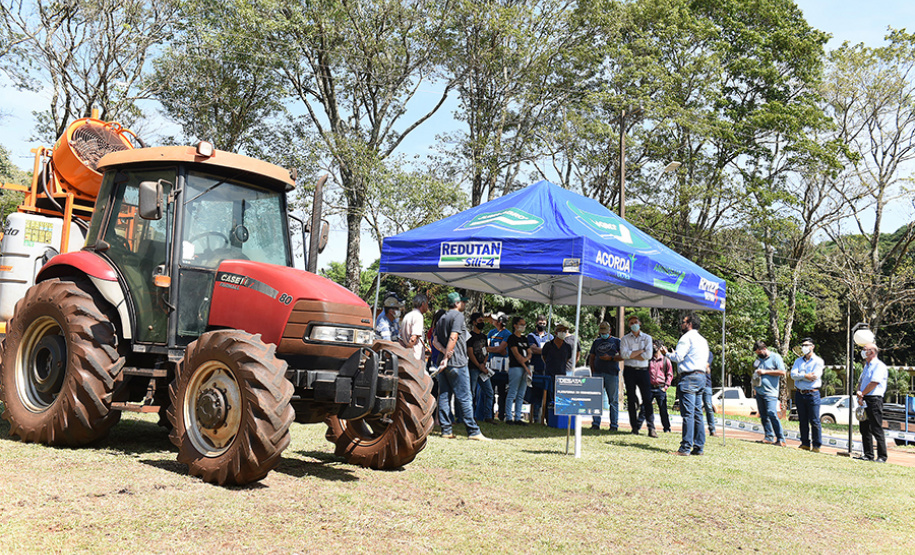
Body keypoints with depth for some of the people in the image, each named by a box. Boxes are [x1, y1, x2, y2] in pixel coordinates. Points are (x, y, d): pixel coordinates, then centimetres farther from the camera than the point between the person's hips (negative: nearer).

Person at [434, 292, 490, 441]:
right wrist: (446, 358, -17)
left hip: (444, 363, 8)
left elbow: (435, 340, 12)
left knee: (443, 396, 6)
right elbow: (453, 338, -16)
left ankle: (446, 430, 7)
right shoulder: (458, 315, -7)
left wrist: (444, 351, -4)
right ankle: (473, 431, -6)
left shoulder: (442, 318, 18)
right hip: (457, 363, -8)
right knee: (464, 398, -7)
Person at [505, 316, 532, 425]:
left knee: (521, 395, 8)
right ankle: (509, 418, -3)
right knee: (512, 394, -6)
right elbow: (516, 354, -10)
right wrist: (525, 367, -13)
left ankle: (517, 418, 11)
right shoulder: (512, 338, -3)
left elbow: (529, 353, 15)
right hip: (515, 367, -7)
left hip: (525, 368, 7)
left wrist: (526, 359, -7)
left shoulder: (524, 338, 19)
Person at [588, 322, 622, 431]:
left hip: (612, 374, -3)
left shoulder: (616, 341, 11)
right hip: (598, 373, 3)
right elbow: (591, 358, 20)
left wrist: (610, 358, -11)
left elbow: (623, 356, 2)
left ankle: (614, 424, 1)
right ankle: (595, 423, 0)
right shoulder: (596, 342, 20)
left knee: (613, 400, -2)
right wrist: (592, 370, 5)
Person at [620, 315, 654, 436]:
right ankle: (635, 427, 8)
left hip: (643, 371, 0)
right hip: (629, 371, 1)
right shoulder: (625, 339, 9)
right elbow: (624, 354, -8)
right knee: (631, 399, 2)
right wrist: (641, 351, -7)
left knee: (647, 399, -7)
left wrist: (631, 355, -5)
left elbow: (648, 355, -4)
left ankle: (651, 428, -9)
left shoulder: (647, 338, 10)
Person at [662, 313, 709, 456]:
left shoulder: (687, 337, -6)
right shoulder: (703, 340, 21)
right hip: (701, 376, 9)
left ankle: (685, 448, -11)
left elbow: (678, 357, -12)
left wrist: (666, 353, 5)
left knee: (688, 414, -10)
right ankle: (699, 447, 10)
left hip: (689, 377, -9)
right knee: (697, 413, 10)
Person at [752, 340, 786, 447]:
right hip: (759, 391, 7)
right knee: (763, 415, 6)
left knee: (771, 414, -16)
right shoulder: (759, 359, 18)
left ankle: (780, 439, -11)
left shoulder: (775, 357, -2)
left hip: (770, 392, -7)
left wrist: (765, 372, -12)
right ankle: (769, 436, 13)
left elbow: (782, 372, -11)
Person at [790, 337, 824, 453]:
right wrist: (805, 376, -15)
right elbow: (793, 375, -1)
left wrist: (799, 375, -7)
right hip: (799, 394, 5)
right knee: (803, 420, 8)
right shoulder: (798, 361, 15)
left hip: (812, 394, -5)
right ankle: (805, 443, 14)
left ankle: (817, 445, 2)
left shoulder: (818, 361, 1)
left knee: (814, 421, -5)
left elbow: (815, 376, -14)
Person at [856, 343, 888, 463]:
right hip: (864, 400, 9)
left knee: (876, 429, -8)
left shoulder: (879, 366, -9)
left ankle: (882, 456, -2)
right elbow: (861, 381, 17)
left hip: (874, 400, -9)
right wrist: (858, 392, -2)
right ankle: (868, 455, 15)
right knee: (864, 429, 9)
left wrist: (862, 394, -7)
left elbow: (874, 383, -16)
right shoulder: (867, 366, 20)